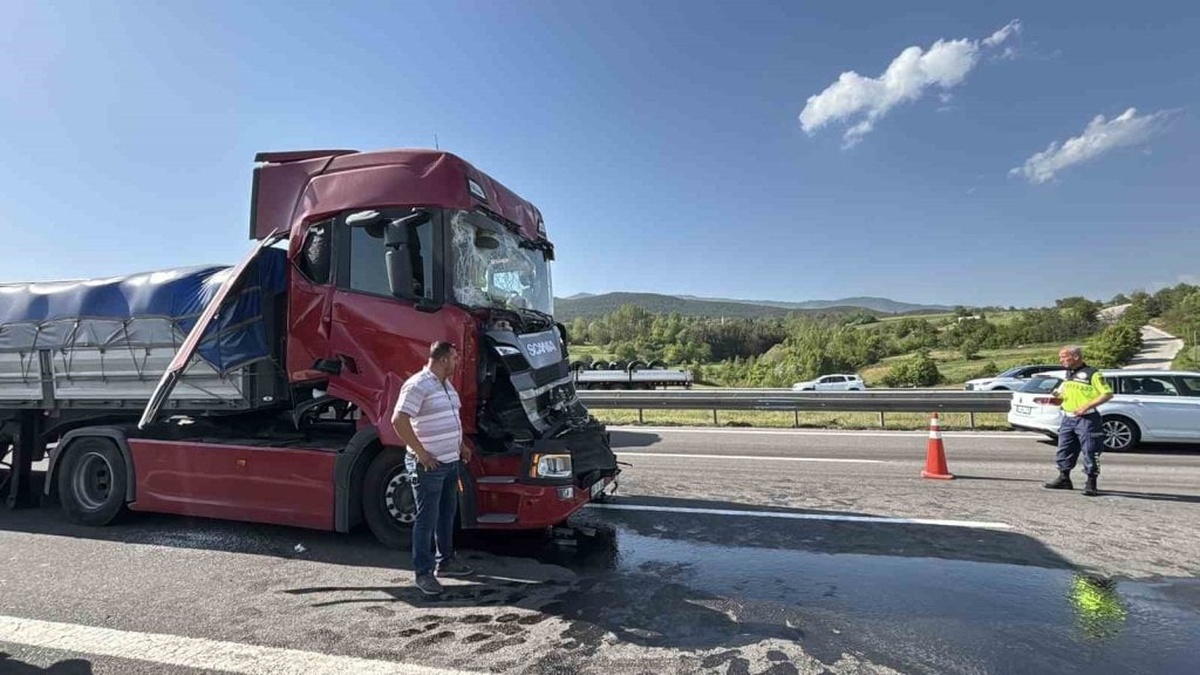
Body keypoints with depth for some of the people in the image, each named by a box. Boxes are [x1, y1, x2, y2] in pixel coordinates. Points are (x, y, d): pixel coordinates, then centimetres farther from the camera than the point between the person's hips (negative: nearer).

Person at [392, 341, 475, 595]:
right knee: (427, 519, 1)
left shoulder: (446, 384, 12)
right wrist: (420, 452, -22)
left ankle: (446, 561, 33)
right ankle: (423, 572, 13)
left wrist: (461, 445, 18)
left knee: (447, 514, 19)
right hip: (429, 465, -9)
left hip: (450, 462, 9)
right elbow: (398, 420, -26)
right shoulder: (417, 385, -18)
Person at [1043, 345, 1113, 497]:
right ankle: (1064, 479, 21)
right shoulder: (1067, 375, 16)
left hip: (1086, 419, -8)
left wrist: (1087, 406, -19)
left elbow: (1107, 393, -10)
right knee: (1064, 450, 11)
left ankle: (1091, 484, 5)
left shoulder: (1092, 373, -7)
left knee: (1090, 452, -2)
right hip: (1068, 418, 8)